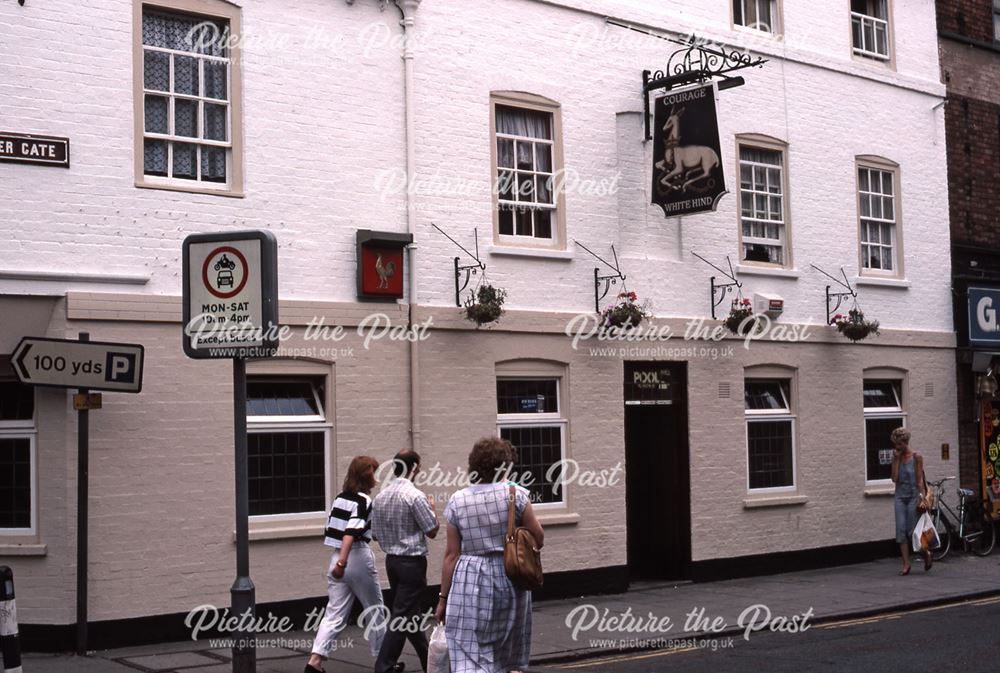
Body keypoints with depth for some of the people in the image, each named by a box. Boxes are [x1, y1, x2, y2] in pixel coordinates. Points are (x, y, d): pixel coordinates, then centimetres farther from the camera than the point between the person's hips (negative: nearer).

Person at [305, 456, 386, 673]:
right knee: (375, 611, 11)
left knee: (334, 614, 4)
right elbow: (351, 532, -24)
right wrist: (342, 562, -31)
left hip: (338, 559, 7)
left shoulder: (340, 498, 10)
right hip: (358, 559, -6)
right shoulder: (364, 500, -12)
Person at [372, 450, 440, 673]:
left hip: (391, 560, 8)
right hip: (412, 561, -8)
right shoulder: (415, 496, -16)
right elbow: (432, 531, -10)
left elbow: (376, 532, 10)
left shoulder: (380, 496, 4)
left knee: (410, 612, 17)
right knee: (403, 614, -3)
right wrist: (432, 509, 6)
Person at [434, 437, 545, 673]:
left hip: (469, 583, -1)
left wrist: (443, 597, 7)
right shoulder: (515, 494, -5)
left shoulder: (457, 502, 0)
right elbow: (538, 538, 0)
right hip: (509, 580, 1)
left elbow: (451, 554, 0)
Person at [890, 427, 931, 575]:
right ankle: (906, 564, 1)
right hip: (900, 496, 4)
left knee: (912, 530, -3)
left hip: (913, 496, -4)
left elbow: (920, 479, -5)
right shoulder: (896, 457, 6)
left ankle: (926, 553, 24)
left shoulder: (916, 457, -4)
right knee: (901, 530, -3)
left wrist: (922, 496, -11)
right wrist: (896, 459, -6)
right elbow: (894, 478, -3)